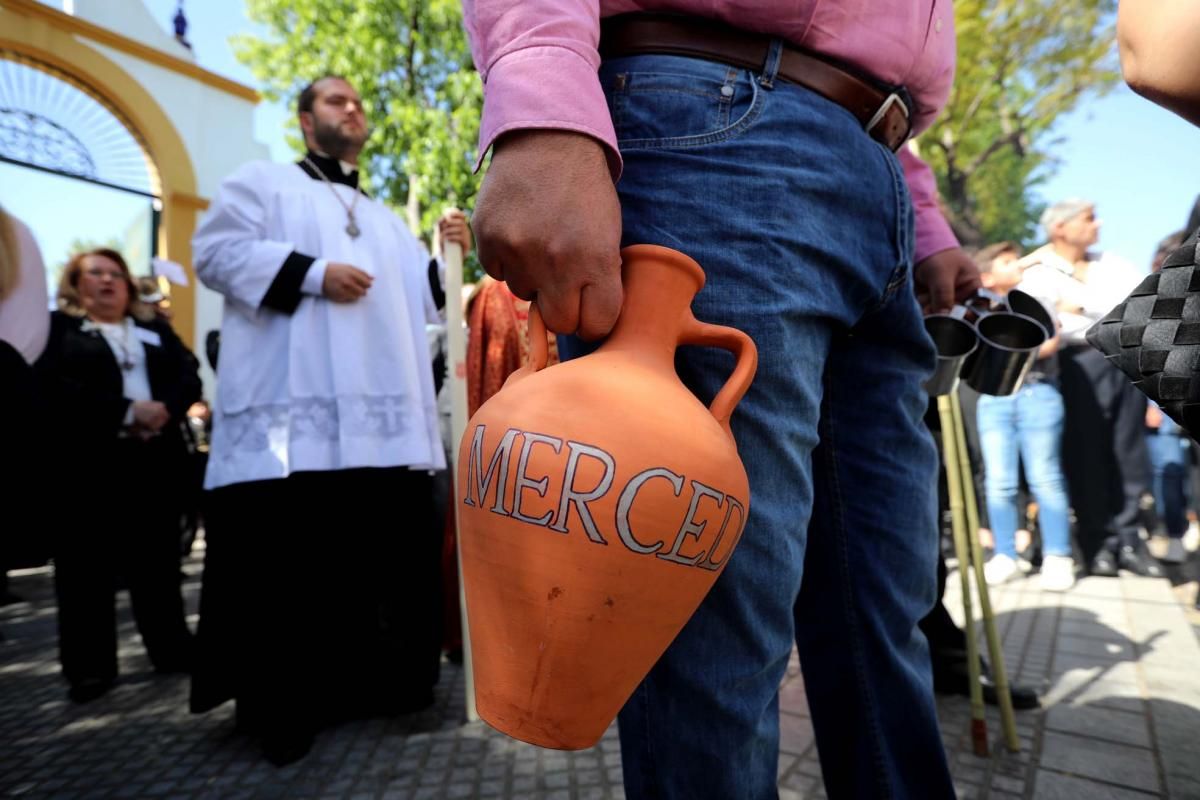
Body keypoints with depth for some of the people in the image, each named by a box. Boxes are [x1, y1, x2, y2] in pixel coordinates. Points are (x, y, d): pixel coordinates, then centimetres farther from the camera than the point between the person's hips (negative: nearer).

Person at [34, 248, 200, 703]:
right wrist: (126, 411, -18)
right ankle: (90, 666, 12)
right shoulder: (56, 327, 7)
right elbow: (52, 385, -9)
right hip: (87, 460, -3)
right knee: (89, 563, 2)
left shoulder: (155, 329, 18)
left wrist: (166, 408, -13)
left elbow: (189, 376, 7)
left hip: (156, 457, 3)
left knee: (158, 556, 9)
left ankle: (171, 648, 19)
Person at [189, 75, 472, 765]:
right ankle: (281, 705, 11)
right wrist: (313, 273, -12)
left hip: (383, 414, 5)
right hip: (292, 408, -5)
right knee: (285, 558, -4)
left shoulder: (385, 220, 30)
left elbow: (419, 301, 26)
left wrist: (447, 257, 8)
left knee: (390, 550, 5)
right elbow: (218, 252, 0)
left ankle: (378, 683, 20)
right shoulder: (263, 183, 15)